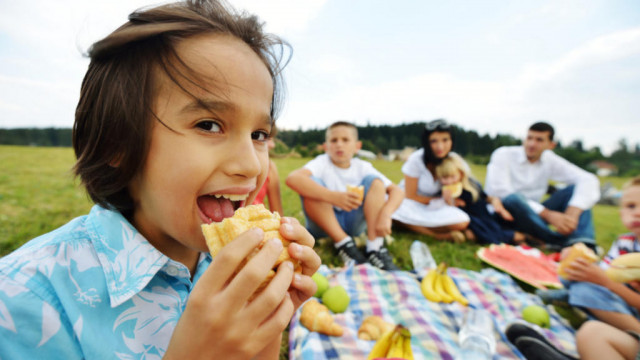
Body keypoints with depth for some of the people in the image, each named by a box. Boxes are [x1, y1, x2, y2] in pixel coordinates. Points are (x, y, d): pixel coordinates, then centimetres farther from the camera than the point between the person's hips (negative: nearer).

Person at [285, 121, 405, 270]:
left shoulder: (362, 167, -4)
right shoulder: (322, 163, -12)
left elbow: (397, 191, -11)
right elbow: (292, 178, -34)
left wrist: (385, 215, -32)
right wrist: (333, 197, -44)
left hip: (354, 223, 3)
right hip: (324, 224, -2)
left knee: (374, 181, -13)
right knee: (311, 183, -25)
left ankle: (375, 248, -23)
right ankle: (344, 243, -23)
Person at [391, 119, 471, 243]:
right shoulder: (416, 159, -18)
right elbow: (410, 196, -13)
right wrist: (442, 200, -13)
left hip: (438, 208, 2)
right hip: (414, 203, -1)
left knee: (462, 222, -27)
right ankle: (442, 235, -22)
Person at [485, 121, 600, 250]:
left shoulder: (550, 160, 3)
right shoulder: (503, 155, -12)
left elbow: (588, 180, -6)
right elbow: (502, 194, -23)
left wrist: (573, 213, -25)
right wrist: (548, 215, -27)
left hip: (530, 216, 5)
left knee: (576, 188, -9)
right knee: (515, 198, -37)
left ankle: (582, 243, -28)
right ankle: (560, 242, -20)